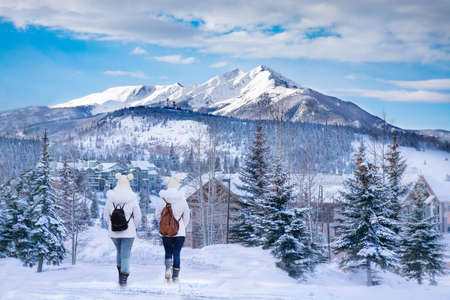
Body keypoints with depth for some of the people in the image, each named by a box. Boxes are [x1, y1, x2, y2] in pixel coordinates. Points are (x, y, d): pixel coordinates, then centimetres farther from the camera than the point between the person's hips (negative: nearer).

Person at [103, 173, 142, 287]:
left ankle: (121, 276, 23)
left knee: (120, 252, 23)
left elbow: (106, 215, 2)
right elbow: (138, 216, -5)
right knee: (126, 255, 6)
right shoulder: (132, 198, -10)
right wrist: (133, 227, 12)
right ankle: (123, 279, 5)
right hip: (128, 232, -3)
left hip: (113, 232, 3)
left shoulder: (110, 198, -4)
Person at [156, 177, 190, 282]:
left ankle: (168, 268, -12)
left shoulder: (162, 199, -5)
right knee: (177, 253, 7)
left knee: (168, 252, 12)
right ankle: (175, 276, 8)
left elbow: (158, 215, 0)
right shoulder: (182, 199, -3)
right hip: (180, 231, 0)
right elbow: (187, 216, 2)